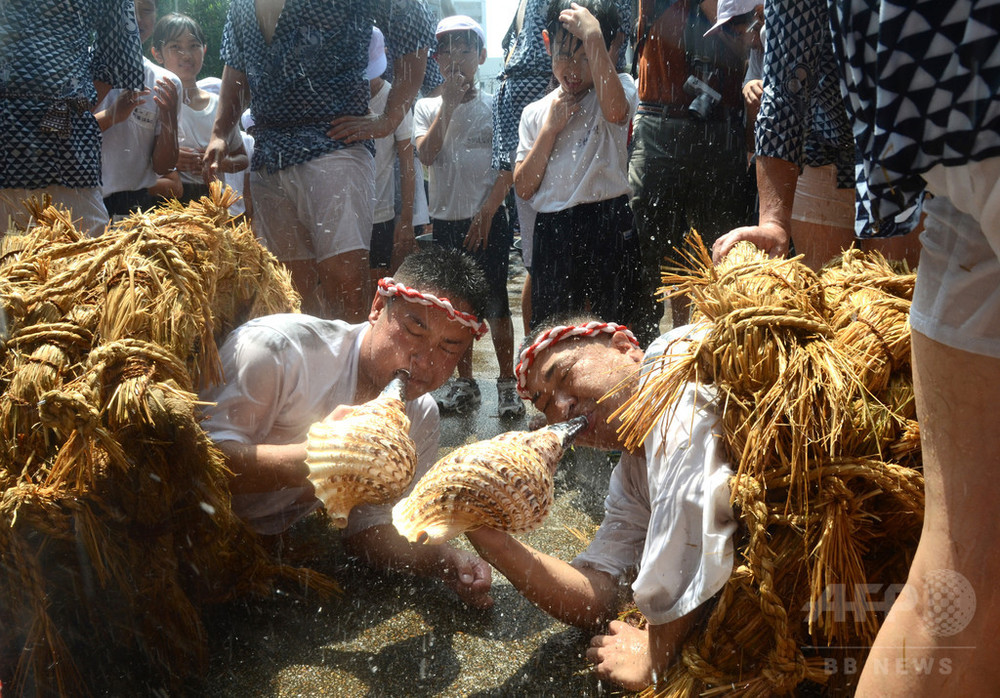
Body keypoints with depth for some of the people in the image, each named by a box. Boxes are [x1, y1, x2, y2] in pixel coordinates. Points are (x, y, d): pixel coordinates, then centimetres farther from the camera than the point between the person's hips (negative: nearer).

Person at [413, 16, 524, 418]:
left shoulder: (495, 106, 3)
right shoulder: (427, 107, 9)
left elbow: (508, 168, -1)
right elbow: (426, 155, -8)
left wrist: (486, 212, -10)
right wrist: (449, 104, -10)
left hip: (488, 219, -2)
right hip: (445, 219, 3)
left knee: (496, 304, -3)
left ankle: (507, 384, 7)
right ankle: (464, 384, 18)